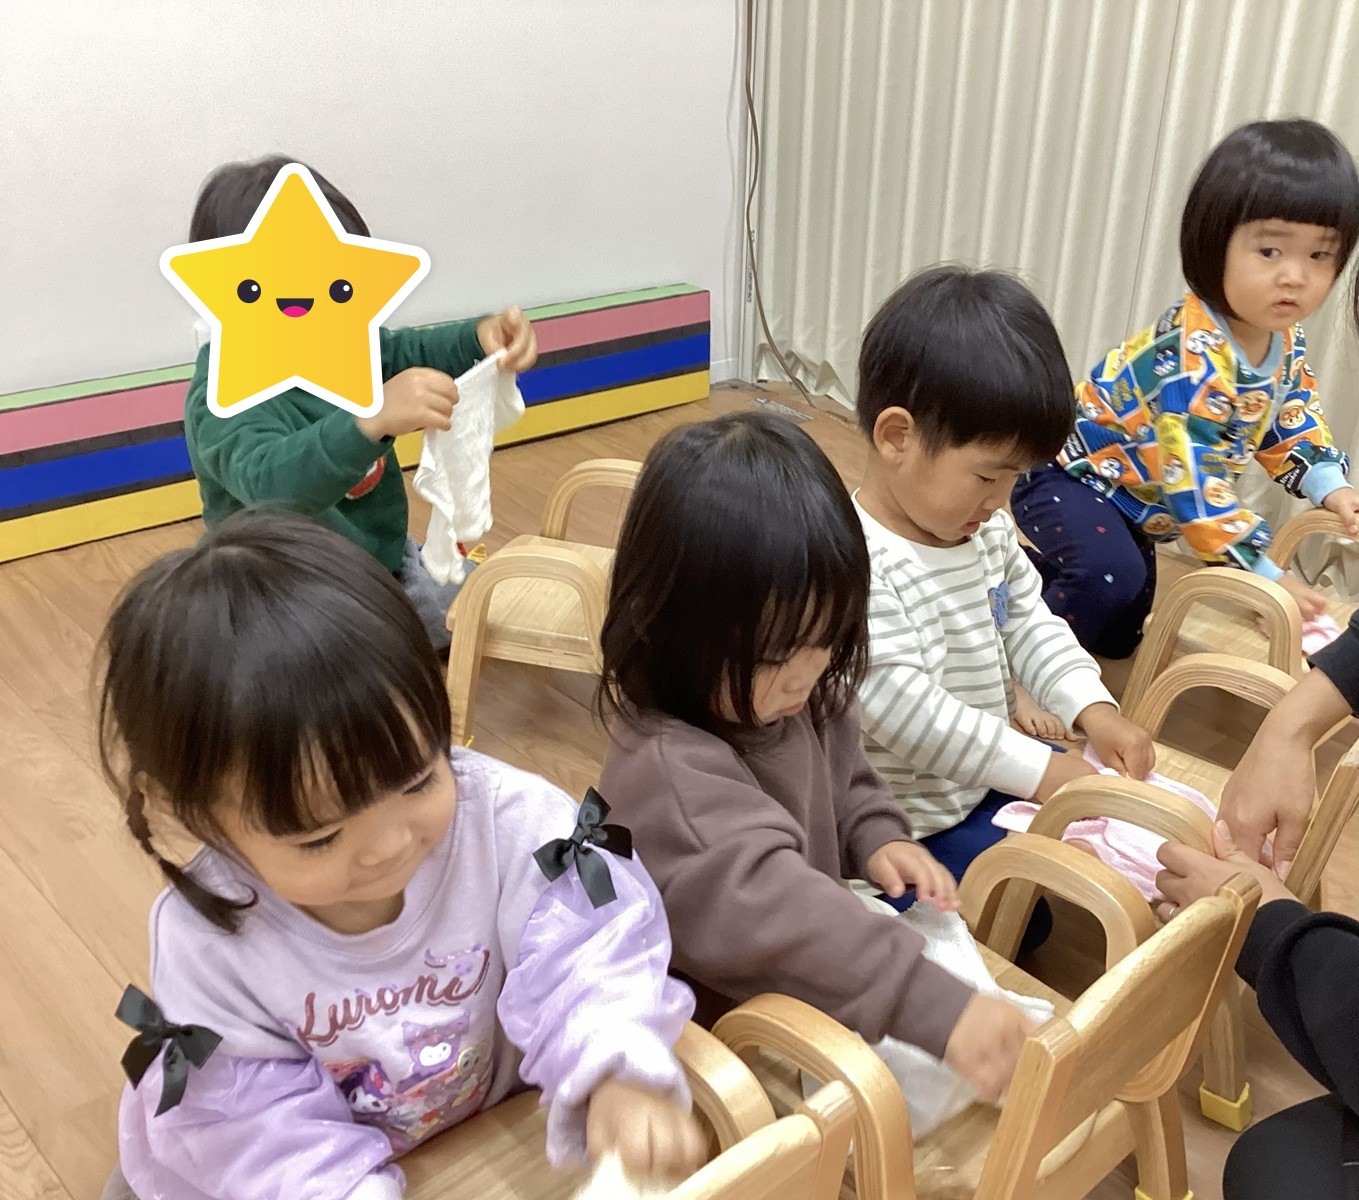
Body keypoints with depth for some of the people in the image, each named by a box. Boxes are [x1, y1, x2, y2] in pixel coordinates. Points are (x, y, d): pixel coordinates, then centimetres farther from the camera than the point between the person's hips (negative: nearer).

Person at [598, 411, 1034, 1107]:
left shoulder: (808, 698, -2)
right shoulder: (666, 770, -31)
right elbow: (763, 901, -42)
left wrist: (875, 837, -3)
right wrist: (940, 1009, -46)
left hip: (821, 990, 7)